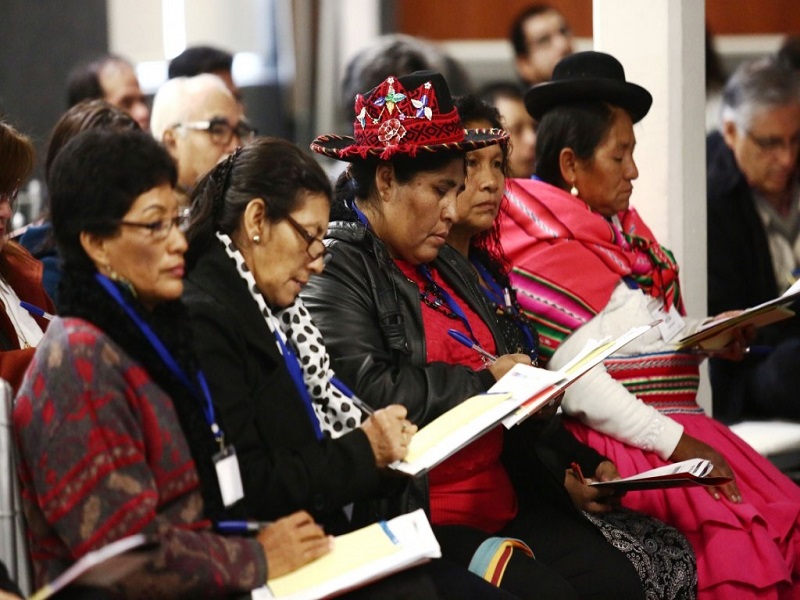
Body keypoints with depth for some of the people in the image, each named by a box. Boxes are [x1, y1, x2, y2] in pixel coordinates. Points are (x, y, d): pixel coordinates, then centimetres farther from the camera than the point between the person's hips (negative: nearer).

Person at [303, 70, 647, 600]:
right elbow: (371, 392, -22)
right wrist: (483, 380, -9)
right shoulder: (336, 268, -8)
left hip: (500, 499, 9)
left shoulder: (443, 262, 21)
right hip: (415, 515, -9)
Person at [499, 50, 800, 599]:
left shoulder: (625, 231, 16)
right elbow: (578, 384, -15)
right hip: (614, 437, -8)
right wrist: (675, 444, -17)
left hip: (675, 422, 8)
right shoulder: (550, 253, -9)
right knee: (739, 533, -25)